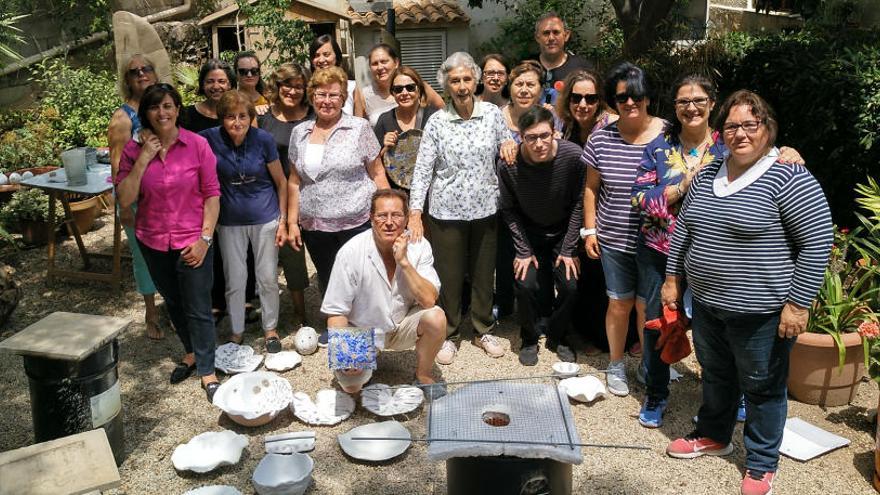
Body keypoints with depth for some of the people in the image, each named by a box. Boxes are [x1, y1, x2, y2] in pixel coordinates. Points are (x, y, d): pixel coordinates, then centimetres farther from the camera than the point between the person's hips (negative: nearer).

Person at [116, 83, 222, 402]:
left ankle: (207, 372, 16)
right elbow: (125, 199, -8)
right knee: (173, 303, 21)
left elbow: (212, 194, -7)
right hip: (153, 242, 4)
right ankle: (191, 352, 42)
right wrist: (143, 159, -16)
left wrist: (205, 237, -12)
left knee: (198, 309, 1)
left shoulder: (197, 145, -10)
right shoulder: (134, 150, -3)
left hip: (192, 242, -4)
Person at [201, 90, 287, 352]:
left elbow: (281, 182, -3)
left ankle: (271, 328, 28)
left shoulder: (263, 139, -12)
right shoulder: (210, 139, -12)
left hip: (265, 218, -1)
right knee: (235, 281, 10)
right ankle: (236, 333, 29)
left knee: (268, 279, 9)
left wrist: (283, 221, -3)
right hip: (230, 222, 1)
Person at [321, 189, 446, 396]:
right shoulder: (351, 252, -21)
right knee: (351, 384, -21)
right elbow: (336, 312, -15)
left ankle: (423, 375, 0)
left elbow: (429, 300, -22)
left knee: (436, 318, -26)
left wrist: (404, 262, -31)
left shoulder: (418, 246, -15)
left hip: (403, 326, 2)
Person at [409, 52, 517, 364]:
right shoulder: (437, 122, -6)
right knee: (449, 276, 7)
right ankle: (447, 335, 26)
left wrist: (510, 145, -11)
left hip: (485, 209, 2)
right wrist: (415, 213, -14)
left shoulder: (492, 114, 0)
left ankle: (484, 330, 33)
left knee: (483, 273, 14)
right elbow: (422, 169, -7)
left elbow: (508, 147, 14)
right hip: (447, 211, -2)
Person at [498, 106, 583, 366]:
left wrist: (568, 249, -11)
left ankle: (558, 337, 18)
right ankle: (529, 339, 13)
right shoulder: (508, 165, -23)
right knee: (526, 285, -14)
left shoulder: (573, 156, -25)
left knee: (570, 286, -10)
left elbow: (578, 203, -13)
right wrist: (523, 251, -10)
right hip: (529, 232, 0)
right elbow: (509, 210, -9)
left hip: (563, 231, 0)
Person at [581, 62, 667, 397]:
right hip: (614, 240, 1)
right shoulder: (602, 139, -3)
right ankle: (616, 365, 31)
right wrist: (589, 230, 3)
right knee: (619, 304, 11)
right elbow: (591, 188, 6)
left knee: (647, 306, 9)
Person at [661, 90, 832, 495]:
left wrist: (798, 303, -17)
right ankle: (713, 435, 44)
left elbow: (817, 242, -16)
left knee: (762, 387, 11)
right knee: (715, 374, 23)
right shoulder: (707, 175, 6)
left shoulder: (788, 178, -15)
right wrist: (672, 278, 13)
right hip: (707, 303, 6)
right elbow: (683, 228, 14)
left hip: (760, 311, -6)